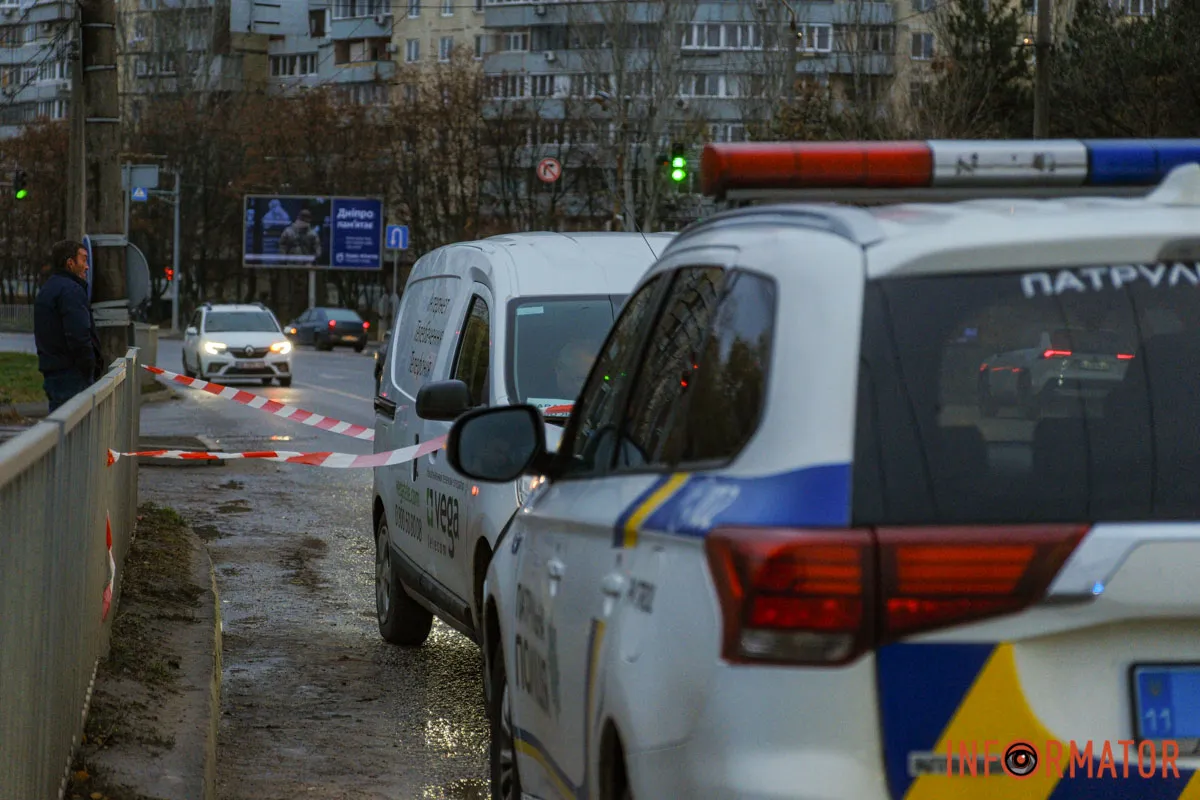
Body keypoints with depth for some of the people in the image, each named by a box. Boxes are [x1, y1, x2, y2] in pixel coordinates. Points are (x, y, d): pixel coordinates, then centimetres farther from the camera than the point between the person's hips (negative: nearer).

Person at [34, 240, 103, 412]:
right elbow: (79, 335, -22)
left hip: (51, 374, 10)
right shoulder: (71, 290, -13)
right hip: (71, 375, -10)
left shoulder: (46, 290, 20)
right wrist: (92, 369, -12)